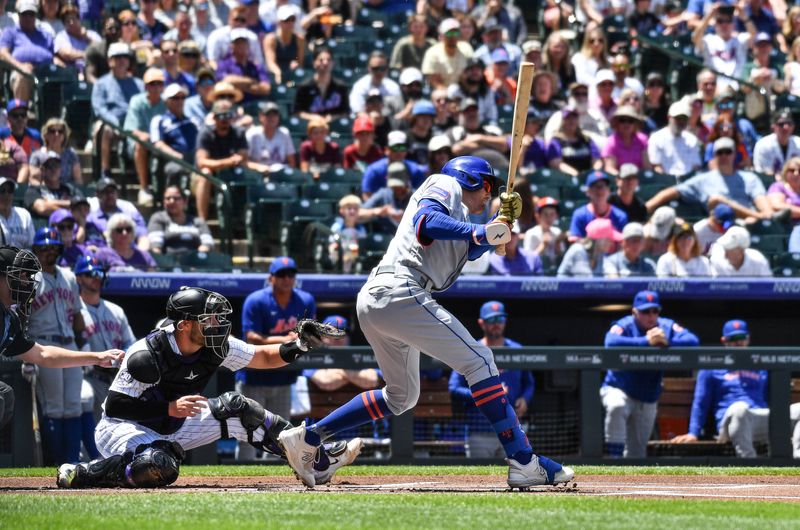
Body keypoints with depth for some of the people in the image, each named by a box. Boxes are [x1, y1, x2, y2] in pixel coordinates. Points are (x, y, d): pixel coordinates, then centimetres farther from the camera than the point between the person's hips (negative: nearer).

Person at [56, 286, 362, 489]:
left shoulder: (215, 347, -8)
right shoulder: (147, 355, -28)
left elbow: (264, 357, 2)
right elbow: (114, 406, -27)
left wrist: (297, 346, -18)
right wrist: (170, 408, -33)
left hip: (172, 426, 7)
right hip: (122, 427, -7)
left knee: (235, 410, -3)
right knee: (161, 468, -39)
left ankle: (318, 460, 2)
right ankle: (81, 475, -20)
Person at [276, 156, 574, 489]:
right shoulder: (445, 185, 5)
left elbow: (472, 249, 17)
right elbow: (425, 221, -16)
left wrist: (503, 221, 5)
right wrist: (477, 232, -27)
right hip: (399, 293, -10)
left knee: (402, 396, 22)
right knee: (479, 362, -13)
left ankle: (307, 438, 20)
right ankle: (524, 463, -21)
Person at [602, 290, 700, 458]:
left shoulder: (667, 326, -4)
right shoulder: (625, 326, -15)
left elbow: (693, 341, -16)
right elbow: (611, 343, -37)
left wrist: (667, 343, -34)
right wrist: (647, 342, -42)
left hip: (648, 399, 4)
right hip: (618, 390, -4)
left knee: (637, 453, 9)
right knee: (617, 407, -38)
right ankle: (615, 457, -31)